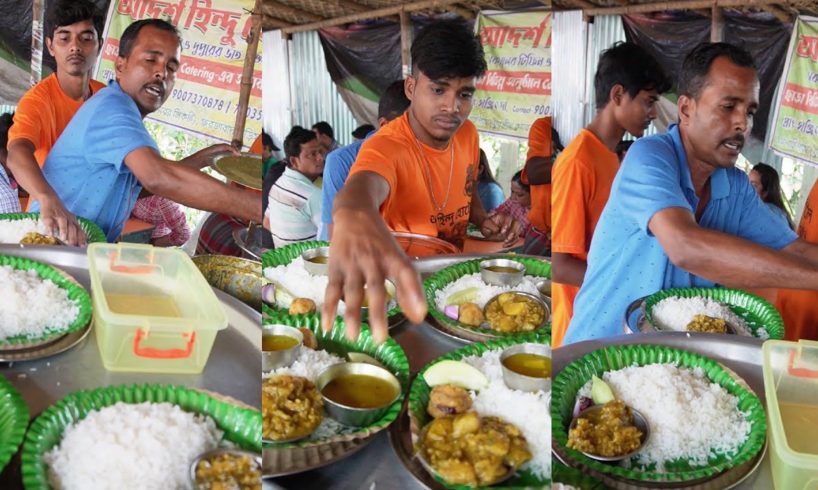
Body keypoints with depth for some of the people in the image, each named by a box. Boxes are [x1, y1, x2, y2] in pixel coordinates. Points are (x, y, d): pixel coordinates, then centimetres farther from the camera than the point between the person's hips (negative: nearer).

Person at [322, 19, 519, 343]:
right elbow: (362, 186, -51)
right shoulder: (387, 146, -26)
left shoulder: (467, 134, -2)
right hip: (403, 278, -6)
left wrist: (483, 222, -3)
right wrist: (354, 218, -76)